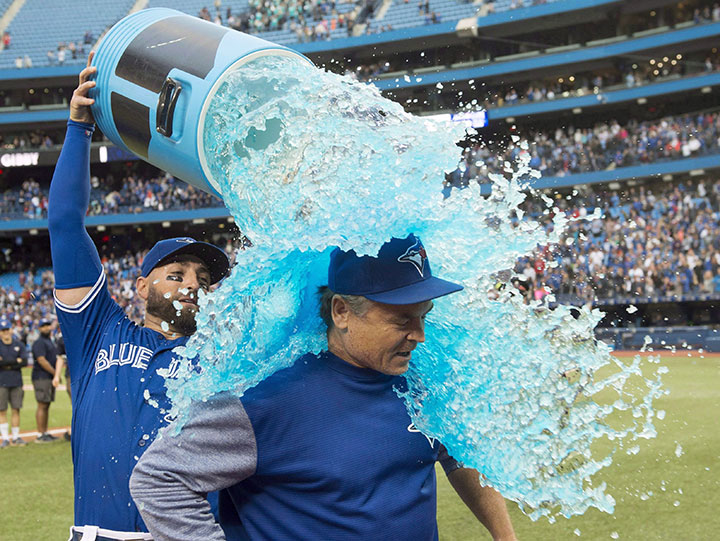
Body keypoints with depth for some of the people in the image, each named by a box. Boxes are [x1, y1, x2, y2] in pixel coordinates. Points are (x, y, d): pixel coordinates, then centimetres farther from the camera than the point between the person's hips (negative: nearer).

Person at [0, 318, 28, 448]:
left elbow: (25, 362, -3)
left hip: (16, 382, 3)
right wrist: (16, 361, -12)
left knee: (16, 409, 5)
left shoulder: (19, 345, 8)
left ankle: (16, 437, 12)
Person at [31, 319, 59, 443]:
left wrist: (56, 375, 14)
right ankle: (40, 435, -9)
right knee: (42, 406, -9)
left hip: (50, 377, 9)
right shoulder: (39, 343, -10)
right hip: (41, 378, -9)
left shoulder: (50, 342, 20)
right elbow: (42, 361, -18)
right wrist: (55, 373, -15)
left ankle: (45, 433, 14)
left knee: (47, 405, 10)